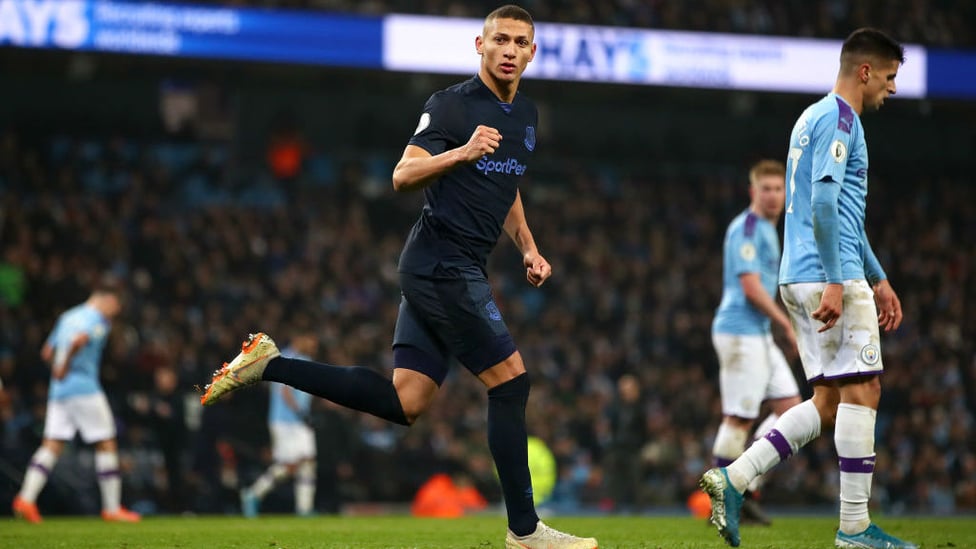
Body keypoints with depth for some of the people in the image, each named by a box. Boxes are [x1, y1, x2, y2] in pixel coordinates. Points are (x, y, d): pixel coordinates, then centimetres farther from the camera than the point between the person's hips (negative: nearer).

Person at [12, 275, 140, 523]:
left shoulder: (68, 316, 18)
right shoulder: (97, 319, -7)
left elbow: (47, 351, 20)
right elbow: (79, 340, -27)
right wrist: (64, 366, -17)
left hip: (58, 390, 8)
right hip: (84, 388, -8)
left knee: (51, 445, 4)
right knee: (106, 444, 2)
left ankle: (26, 497, -11)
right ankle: (112, 507, 4)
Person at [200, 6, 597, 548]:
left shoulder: (527, 115, 18)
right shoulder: (451, 104, -9)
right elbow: (404, 175, -15)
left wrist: (528, 247, 19)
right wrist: (462, 152, -29)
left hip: (459, 269, 9)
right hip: (444, 264, -9)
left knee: (403, 403, 4)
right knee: (511, 380, -10)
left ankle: (268, 365, 10)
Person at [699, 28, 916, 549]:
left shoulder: (816, 116, 23)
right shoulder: (839, 118, -8)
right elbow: (824, 203, -20)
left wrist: (878, 280, 30)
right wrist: (835, 283, -23)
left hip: (799, 278, 10)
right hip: (830, 277, -10)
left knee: (829, 401, 8)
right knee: (861, 391, -5)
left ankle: (732, 478, 1)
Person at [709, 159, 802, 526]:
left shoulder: (766, 230, 18)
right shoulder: (747, 228, -12)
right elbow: (751, 287, -19)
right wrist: (788, 326, -15)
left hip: (759, 335, 10)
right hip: (741, 333, -10)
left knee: (790, 407, 7)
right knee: (739, 419, -6)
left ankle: (746, 492, 8)